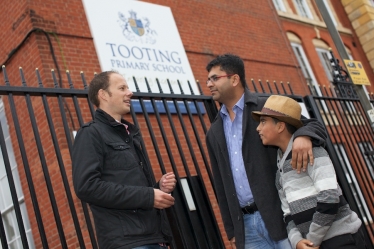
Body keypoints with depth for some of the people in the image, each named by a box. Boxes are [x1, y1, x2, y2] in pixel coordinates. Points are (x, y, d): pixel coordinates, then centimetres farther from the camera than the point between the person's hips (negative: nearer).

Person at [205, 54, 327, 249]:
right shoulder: (214, 134, 14)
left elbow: (315, 125, -3)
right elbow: (221, 184, 16)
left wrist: (303, 136, -28)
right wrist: (231, 231, 13)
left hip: (282, 215, -4)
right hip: (246, 224, 5)